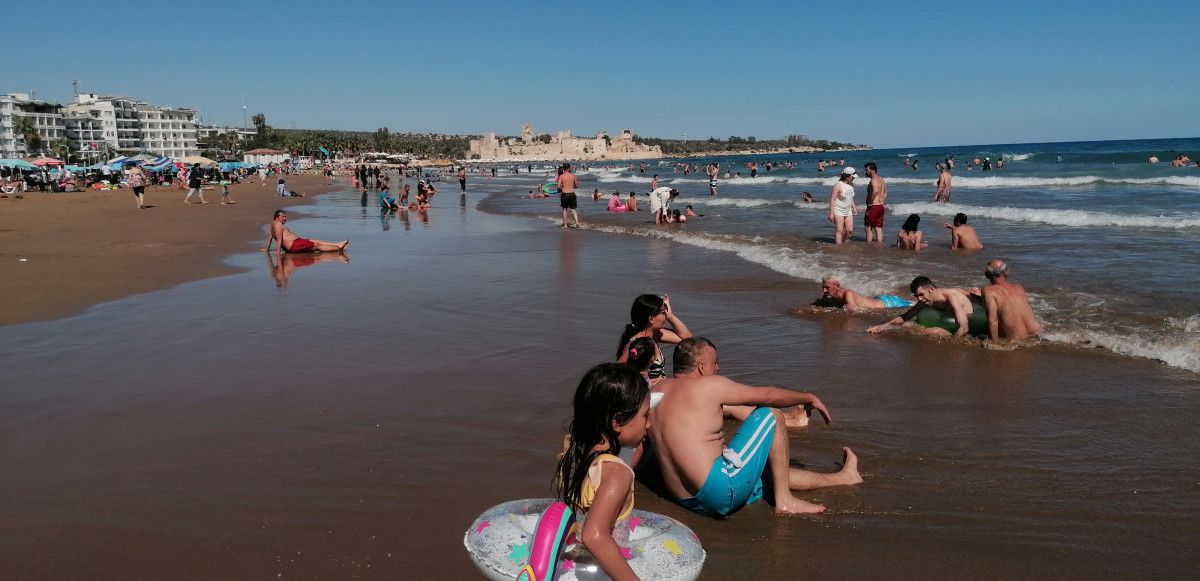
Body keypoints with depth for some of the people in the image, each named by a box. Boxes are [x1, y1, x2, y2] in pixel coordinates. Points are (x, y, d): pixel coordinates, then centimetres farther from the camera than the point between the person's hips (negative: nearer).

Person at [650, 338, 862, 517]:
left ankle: (841, 478, 42)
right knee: (771, 415, 3)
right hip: (719, 492, -9)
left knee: (772, 469, 28)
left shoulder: (659, 389, 12)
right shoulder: (709, 385, -10)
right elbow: (769, 395, -1)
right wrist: (809, 398, 17)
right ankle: (784, 500, 7)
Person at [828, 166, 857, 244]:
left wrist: (854, 207, 25)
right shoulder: (838, 185, -17)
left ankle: (843, 242, 22)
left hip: (848, 211, 7)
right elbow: (832, 199, -17)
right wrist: (831, 213, -20)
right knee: (839, 231, -7)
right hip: (838, 211, -7)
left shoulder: (851, 184, 6)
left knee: (850, 230, 2)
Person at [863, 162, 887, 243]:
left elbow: (875, 191, -31)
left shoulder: (874, 180, -14)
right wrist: (881, 202, 18)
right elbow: (885, 193, 20)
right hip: (881, 206, 9)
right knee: (878, 228, 10)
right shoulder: (882, 180, 16)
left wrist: (870, 203, -24)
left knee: (869, 227, -1)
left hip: (873, 206, -9)